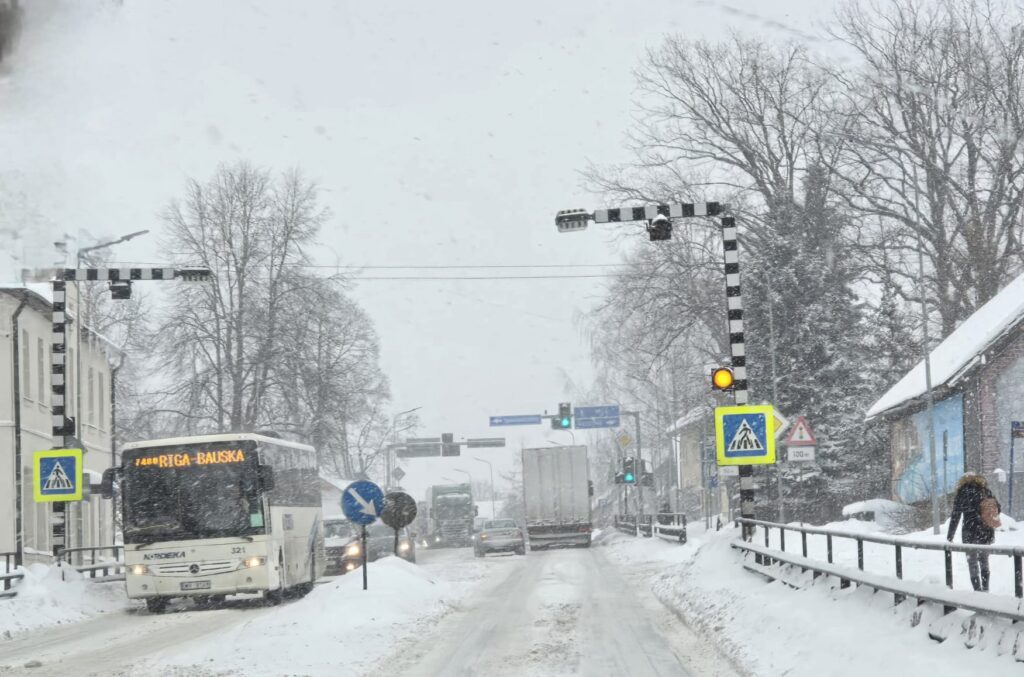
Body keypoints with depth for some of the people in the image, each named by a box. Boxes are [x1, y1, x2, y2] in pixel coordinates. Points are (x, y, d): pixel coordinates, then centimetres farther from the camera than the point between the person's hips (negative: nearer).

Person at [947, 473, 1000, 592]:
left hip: (970, 532, -4)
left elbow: (955, 516, -4)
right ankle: (985, 589, 19)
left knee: (972, 562, 5)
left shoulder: (962, 493, -1)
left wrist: (950, 536, 1)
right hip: (987, 532, 4)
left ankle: (978, 590, 0)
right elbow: (998, 508, 8)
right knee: (984, 560, 18)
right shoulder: (985, 490, 7)